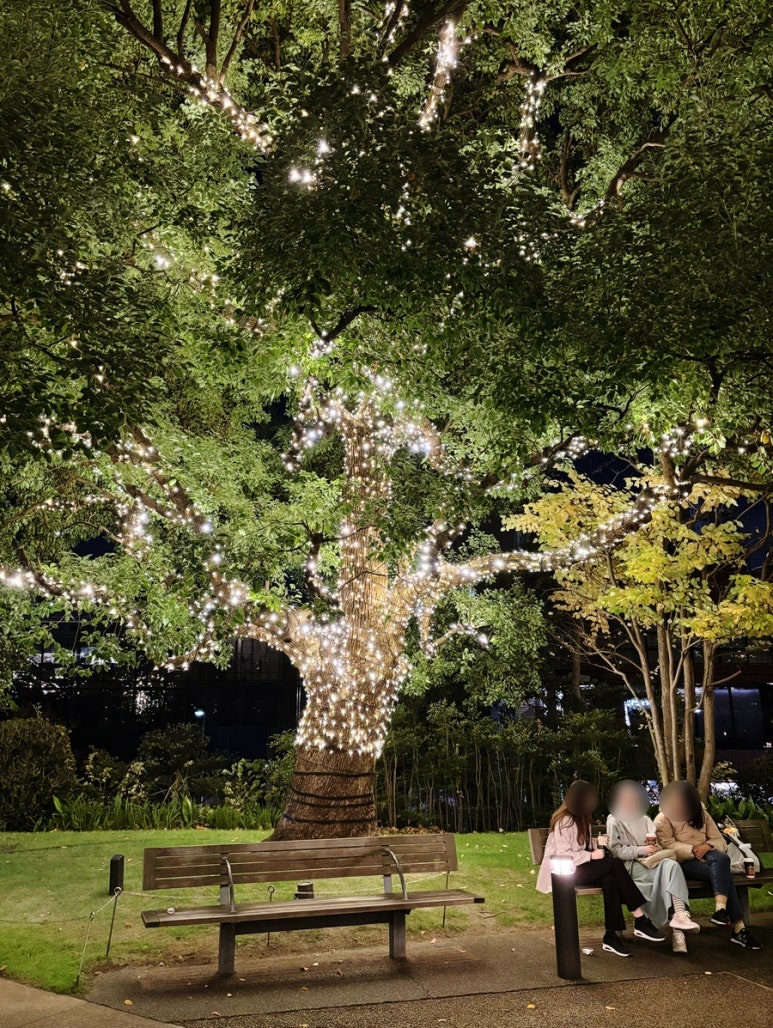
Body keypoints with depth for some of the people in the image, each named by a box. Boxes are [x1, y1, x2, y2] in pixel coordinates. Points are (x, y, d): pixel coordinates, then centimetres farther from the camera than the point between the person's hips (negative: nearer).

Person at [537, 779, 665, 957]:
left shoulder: (580, 818, 15)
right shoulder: (564, 821, -16)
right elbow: (563, 855, -21)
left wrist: (597, 843, -1)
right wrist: (591, 855, -20)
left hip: (579, 867, 9)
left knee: (609, 879, -23)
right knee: (615, 864, -23)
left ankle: (611, 935, -23)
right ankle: (641, 920, -18)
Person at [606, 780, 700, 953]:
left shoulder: (644, 819, 24)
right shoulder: (614, 820, 6)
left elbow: (657, 842, 23)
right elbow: (616, 850, -4)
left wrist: (656, 847, -2)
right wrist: (642, 850, -12)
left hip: (652, 860, 5)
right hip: (631, 865, -5)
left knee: (672, 865, -31)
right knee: (668, 870, -32)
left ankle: (678, 915, -43)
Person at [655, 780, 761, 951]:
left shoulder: (702, 814, 14)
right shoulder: (662, 820, 3)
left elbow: (719, 841, 11)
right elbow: (668, 846, -10)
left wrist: (708, 847, -12)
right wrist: (693, 850, -20)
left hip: (706, 856, 4)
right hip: (683, 863, -4)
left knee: (721, 858, -35)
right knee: (724, 874, -31)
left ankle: (720, 909, -44)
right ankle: (739, 927, -32)